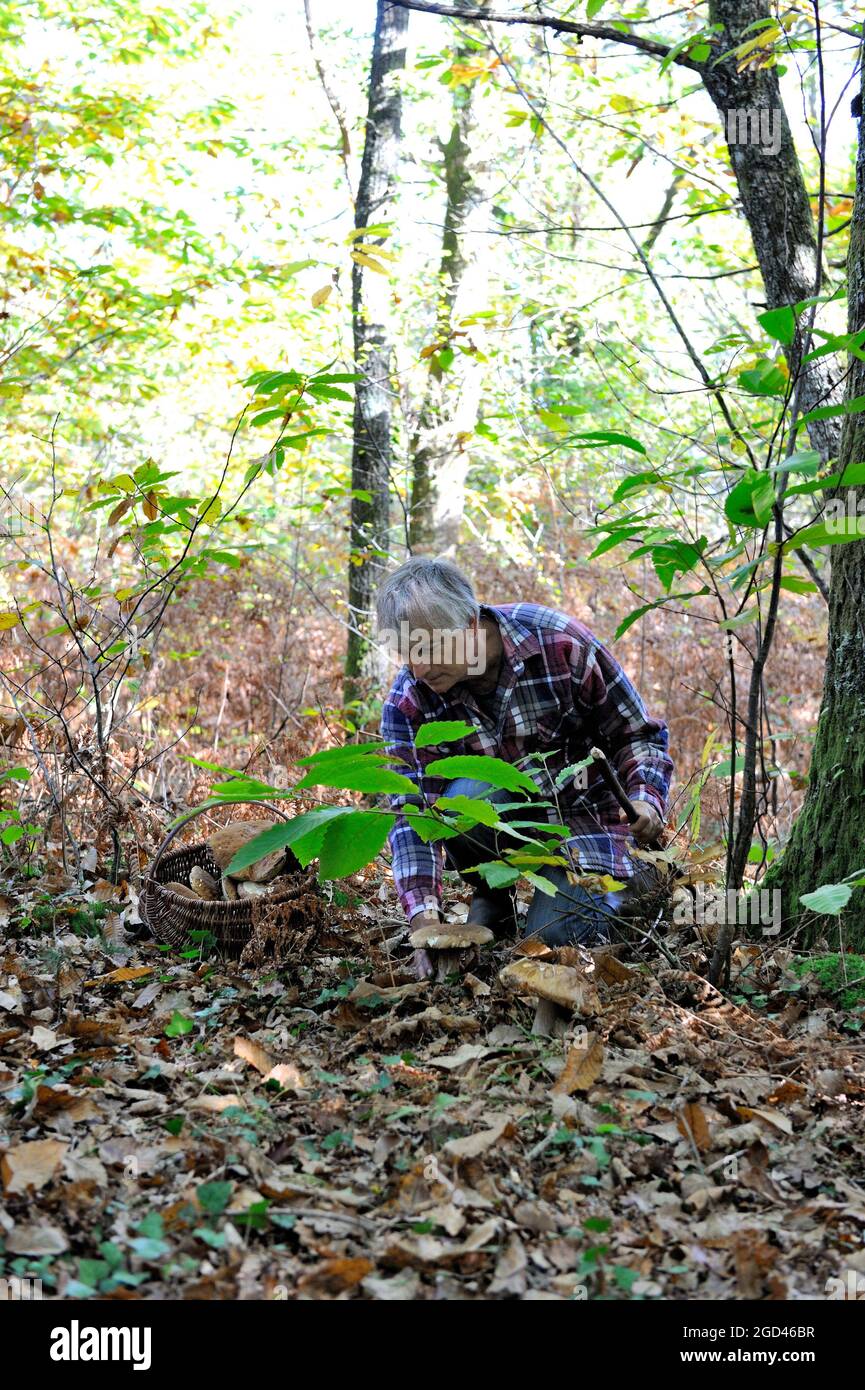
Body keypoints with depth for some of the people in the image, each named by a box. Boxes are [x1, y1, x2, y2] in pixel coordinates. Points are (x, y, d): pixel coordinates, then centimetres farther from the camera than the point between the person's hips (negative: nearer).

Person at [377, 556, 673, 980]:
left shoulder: (560, 643, -22)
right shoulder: (408, 700, -16)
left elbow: (637, 734, -10)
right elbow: (412, 811, -22)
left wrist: (645, 797, -29)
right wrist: (423, 916, -35)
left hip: (582, 814, -2)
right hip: (499, 816, 2)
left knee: (552, 937, -23)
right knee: (468, 796, -33)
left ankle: (620, 887, 12)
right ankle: (490, 898, -2)